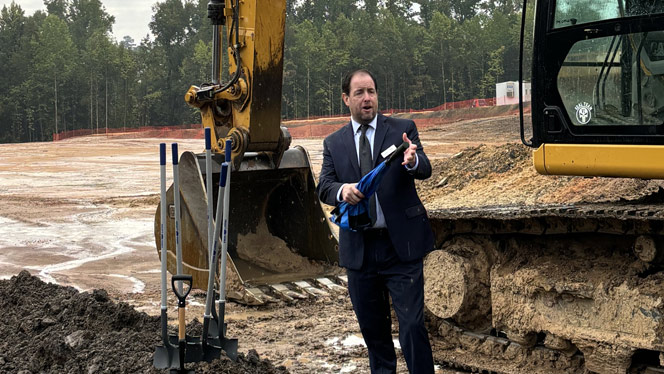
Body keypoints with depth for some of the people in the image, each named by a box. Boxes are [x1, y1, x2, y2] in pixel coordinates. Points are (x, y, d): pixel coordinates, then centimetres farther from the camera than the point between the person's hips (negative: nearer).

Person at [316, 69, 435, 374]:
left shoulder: (403, 130, 1)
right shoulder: (334, 143, 8)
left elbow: (424, 171, -11)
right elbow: (323, 187, 0)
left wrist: (413, 161, -36)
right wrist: (342, 191, -24)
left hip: (401, 245, -3)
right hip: (358, 248, 3)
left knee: (412, 324, -7)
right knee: (371, 326, 15)